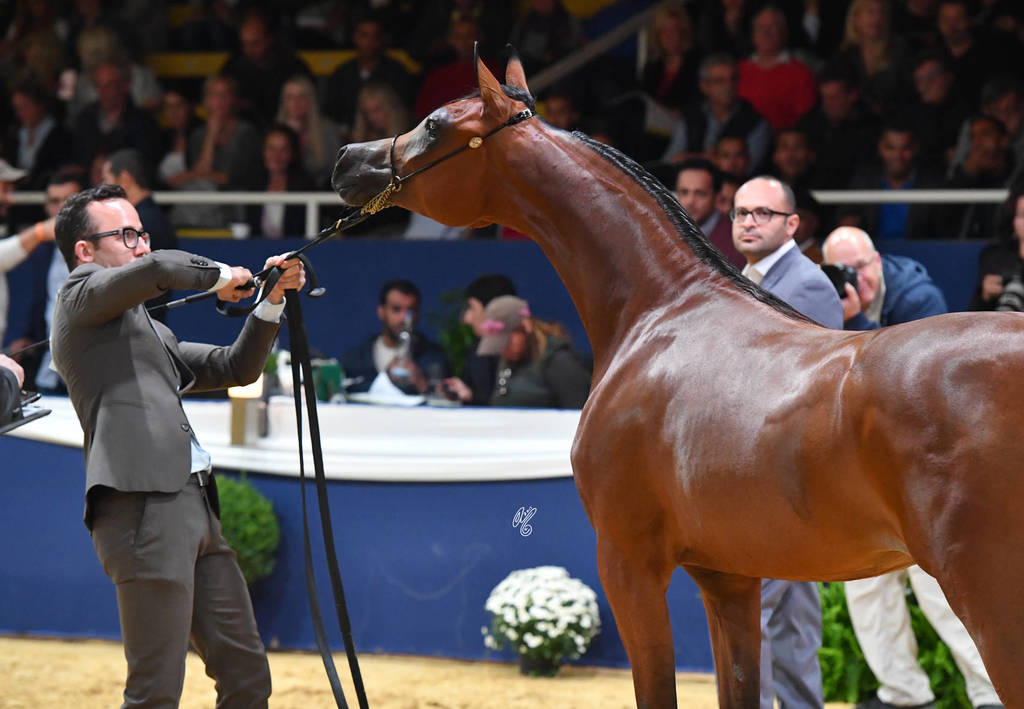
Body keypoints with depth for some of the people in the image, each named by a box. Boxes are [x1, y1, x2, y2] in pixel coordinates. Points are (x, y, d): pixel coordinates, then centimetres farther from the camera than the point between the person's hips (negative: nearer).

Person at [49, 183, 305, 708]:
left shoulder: (150, 332, 30)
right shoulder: (82, 293, 5)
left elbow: (236, 368, 31)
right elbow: (159, 269, -14)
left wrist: (272, 300, 19)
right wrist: (219, 276, 4)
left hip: (194, 507, 9)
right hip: (141, 504, -9)